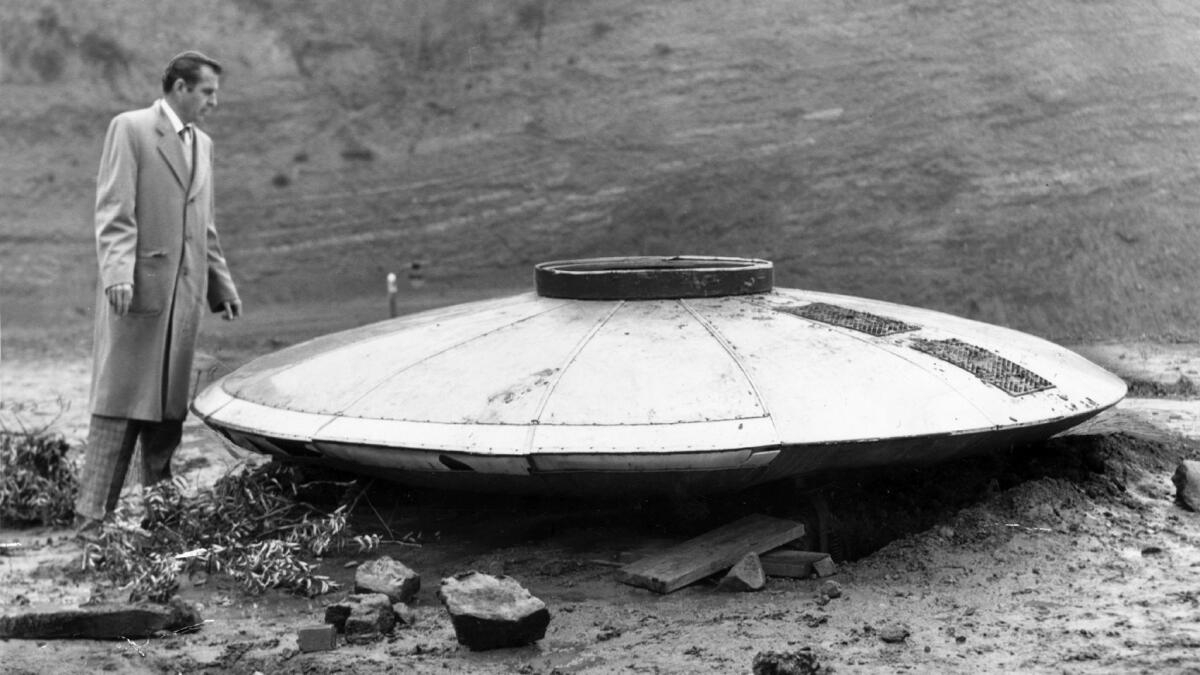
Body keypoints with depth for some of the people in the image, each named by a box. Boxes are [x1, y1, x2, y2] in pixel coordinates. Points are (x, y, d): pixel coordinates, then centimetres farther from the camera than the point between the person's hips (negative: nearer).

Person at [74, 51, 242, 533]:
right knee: (119, 405, -6)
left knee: (169, 408, 8)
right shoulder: (130, 129, -2)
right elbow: (113, 211, -10)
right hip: (138, 288, -6)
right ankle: (92, 518, -3)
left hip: (186, 293, 7)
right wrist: (117, 273, -22)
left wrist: (222, 285, 20)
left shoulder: (202, 144, 19)